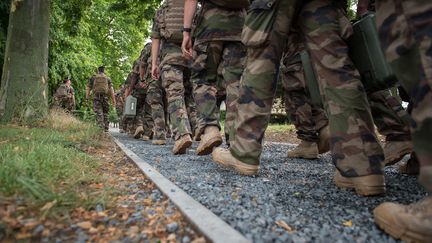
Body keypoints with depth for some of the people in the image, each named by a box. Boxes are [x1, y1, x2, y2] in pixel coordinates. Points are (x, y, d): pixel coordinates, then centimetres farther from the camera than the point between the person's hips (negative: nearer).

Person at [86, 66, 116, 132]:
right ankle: (106, 129, 12)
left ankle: (101, 128, -20)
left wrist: (87, 98, 9)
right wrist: (113, 100, 0)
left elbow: (88, 88, 7)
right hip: (105, 97, 1)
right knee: (105, 113, 12)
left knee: (99, 113, -6)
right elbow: (111, 89, 2)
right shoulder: (108, 78, 12)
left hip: (96, 97, -1)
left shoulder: (93, 78, 12)